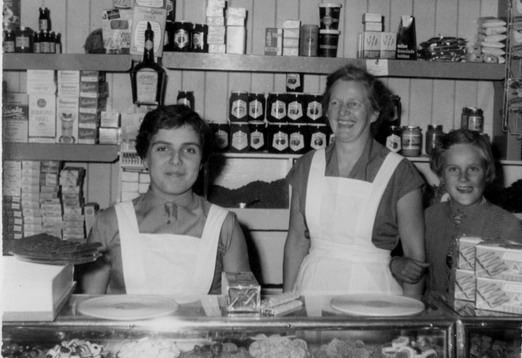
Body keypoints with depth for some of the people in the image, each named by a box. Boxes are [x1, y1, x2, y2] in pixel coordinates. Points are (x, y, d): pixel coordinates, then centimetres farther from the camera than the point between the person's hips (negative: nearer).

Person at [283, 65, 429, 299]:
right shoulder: (307, 167, 4)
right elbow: (297, 239, 9)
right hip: (314, 288, 3)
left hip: (372, 289, -3)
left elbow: (415, 255, -3)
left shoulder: (399, 173, -6)